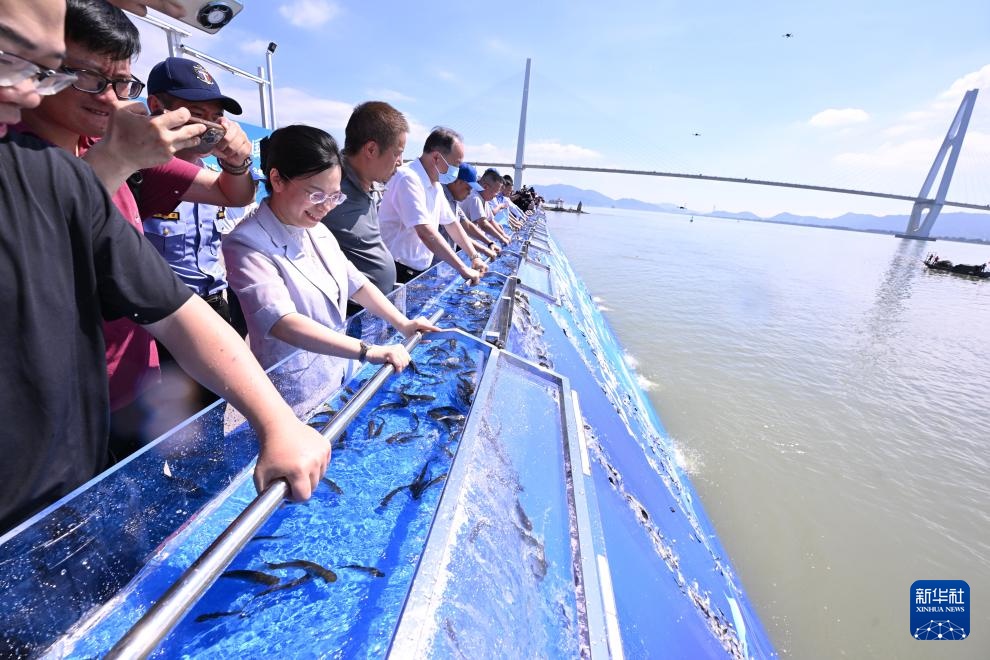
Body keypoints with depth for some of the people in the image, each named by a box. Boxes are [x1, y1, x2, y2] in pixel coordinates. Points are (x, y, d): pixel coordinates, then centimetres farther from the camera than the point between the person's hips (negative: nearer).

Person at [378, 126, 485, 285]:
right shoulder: (408, 178, -20)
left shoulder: (436, 185, 8)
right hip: (397, 273, -8)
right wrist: (463, 269, -29)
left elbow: (451, 223, 17)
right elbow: (426, 232, -30)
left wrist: (474, 257, 9)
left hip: (419, 271, 8)